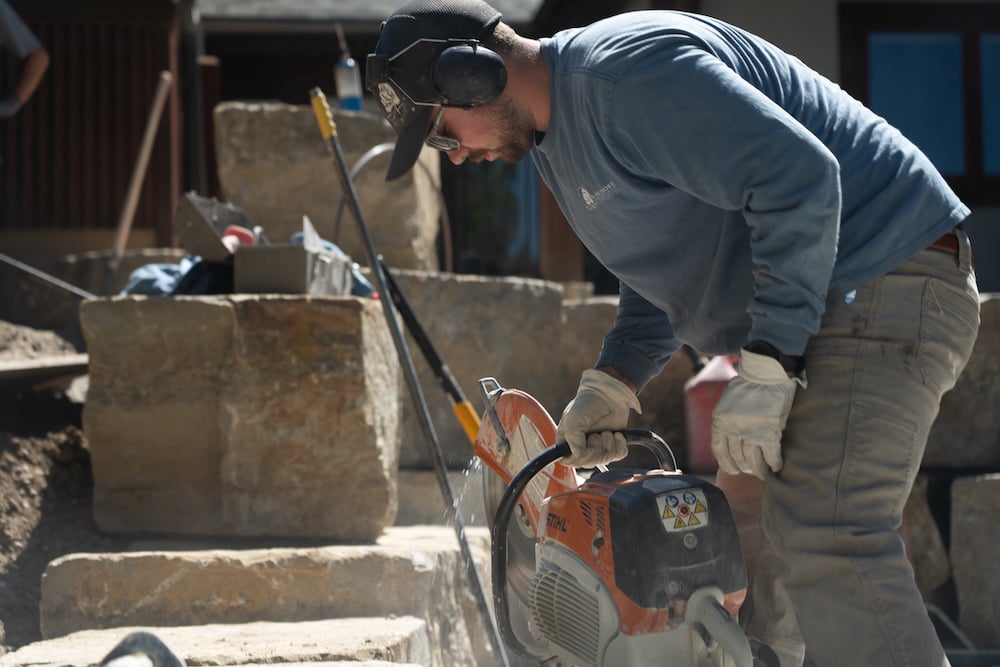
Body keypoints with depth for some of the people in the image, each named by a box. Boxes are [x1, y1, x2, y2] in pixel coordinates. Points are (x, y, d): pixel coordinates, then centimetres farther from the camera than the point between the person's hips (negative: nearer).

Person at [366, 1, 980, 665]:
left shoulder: (622, 73, -18)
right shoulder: (554, 135, 15)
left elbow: (799, 174, -25)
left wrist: (766, 368, -25)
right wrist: (614, 382, 7)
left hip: (886, 279, -11)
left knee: (826, 543, -23)